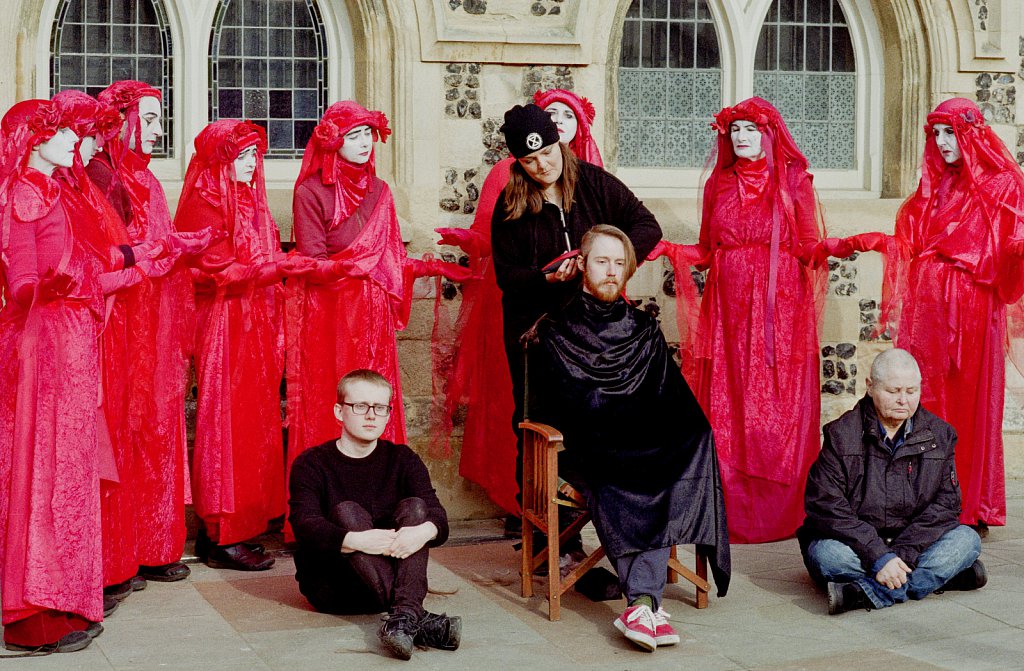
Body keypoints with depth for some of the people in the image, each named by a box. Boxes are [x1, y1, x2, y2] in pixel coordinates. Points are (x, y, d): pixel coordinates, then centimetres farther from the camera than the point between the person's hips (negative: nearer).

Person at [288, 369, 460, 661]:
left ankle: (404, 614, -42)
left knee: (414, 506, -19)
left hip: (389, 578, 3)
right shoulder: (311, 464, -4)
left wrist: (424, 531, -37)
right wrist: (356, 540, -41)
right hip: (329, 585, -2)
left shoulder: (403, 460, 4)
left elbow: (438, 517, -11)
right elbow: (305, 526, -22)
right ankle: (417, 618, -42)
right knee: (346, 511, -27)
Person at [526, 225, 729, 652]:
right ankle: (648, 604, -45)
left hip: (641, 452, 3)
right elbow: (550, 408, 1)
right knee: (608, 485, -37)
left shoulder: (645, 331, 21)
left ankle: (641, 605, -43)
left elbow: (674, 403, 15)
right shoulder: (555, 333, 12)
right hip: (584, 451, -2)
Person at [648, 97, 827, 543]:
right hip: (729, 311, 3)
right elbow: (707, 252, 14)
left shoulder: (793, 180, 6)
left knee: (779, 410, -5)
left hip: (780, 309, -3)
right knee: (727, 410, -1)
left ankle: (781, 512, 3)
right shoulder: (719, 184, 14)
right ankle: (732, 511, 4)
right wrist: (669, 249, -1)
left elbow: (809, 247, 2)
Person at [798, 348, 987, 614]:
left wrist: (902, 553, -19)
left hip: (912, 545, 3)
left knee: (967, 539, -20)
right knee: (827, 555, -34)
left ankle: (867, 593, -32)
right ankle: (944, 573, -29)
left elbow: (946, 503, -3)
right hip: (856, 547, -3)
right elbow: (826, 506, -16)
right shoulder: (841, 435, -9)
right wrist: (879, 557, -25)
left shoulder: (939, 435, 2)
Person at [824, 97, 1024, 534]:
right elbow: (908, 244, 17)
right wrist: (858, 243, 8)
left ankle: (973, 508, 6)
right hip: (926, 307, 5)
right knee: (926, 402, 1)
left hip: (972, 308, -4)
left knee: (972, 404, -2)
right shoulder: (932, 187, 18)